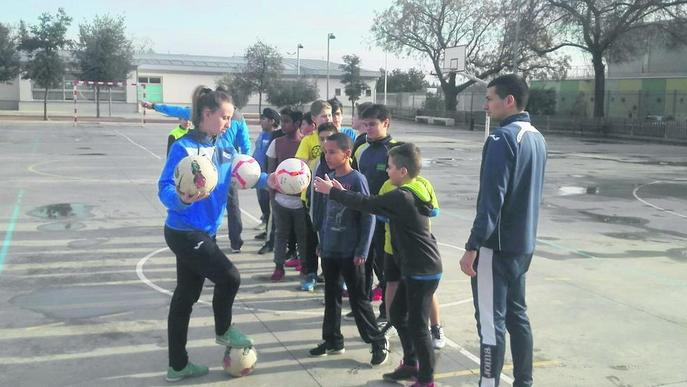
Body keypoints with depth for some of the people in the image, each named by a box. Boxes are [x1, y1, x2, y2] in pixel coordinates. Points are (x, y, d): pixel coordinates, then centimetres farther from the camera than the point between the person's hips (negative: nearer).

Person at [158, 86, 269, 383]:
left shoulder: (224, 144, 1)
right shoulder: (183, 148, -20)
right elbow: (165, 189, -25)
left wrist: (268, 180, -3)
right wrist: (182, 199, -45)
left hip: (204, 231, 8)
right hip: (184, 233, -8)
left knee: (186, 295, 14)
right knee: (229, 277, -6)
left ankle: (178, 366, 27)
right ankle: (223, 331, 26)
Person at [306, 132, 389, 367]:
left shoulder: (357, 180, -13)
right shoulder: (329, 179, 6)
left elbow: (369, 216, -13)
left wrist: (362, 251, -15)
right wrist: (322, 243, 13)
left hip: (350, 252, -6)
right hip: (329, 250, 6)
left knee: (358, 299, 1)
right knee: (331, 297, 14)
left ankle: (379, 342, 14)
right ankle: (333, 340, 26)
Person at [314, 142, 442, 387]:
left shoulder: (402, 197, -21)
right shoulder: (411, 194, 9)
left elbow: (367, 204, -16)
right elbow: (375, 206, 13)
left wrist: (331, 192, -6)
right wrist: (343, 192, 12)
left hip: (423, 271, -10)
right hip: (415, 268, 10)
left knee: (417, 325, -1)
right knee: (397, 314, 19)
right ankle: (411, 364, 32)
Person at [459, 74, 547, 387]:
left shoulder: (502, 138, -17)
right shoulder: (537, 137, 11)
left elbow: (490, 199, -22)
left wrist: (472, 248, -19)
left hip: (497, 246, -9)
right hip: (523, 244, 9)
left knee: (491, 321, -1)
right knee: (517, 314, 16)